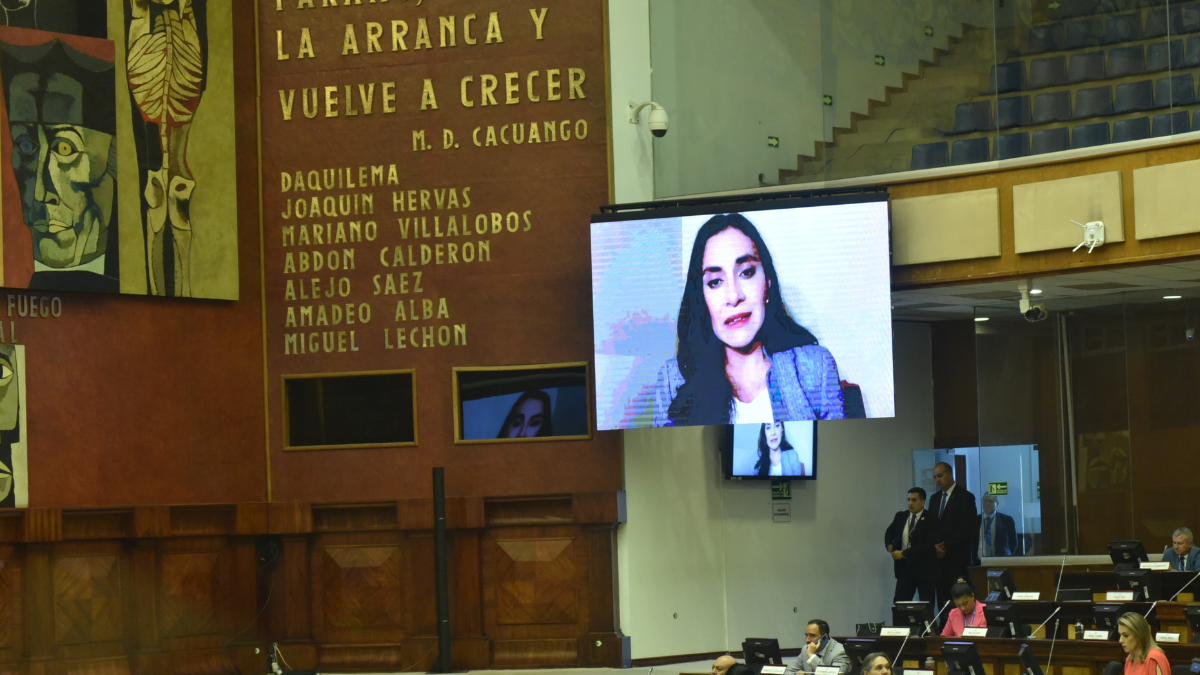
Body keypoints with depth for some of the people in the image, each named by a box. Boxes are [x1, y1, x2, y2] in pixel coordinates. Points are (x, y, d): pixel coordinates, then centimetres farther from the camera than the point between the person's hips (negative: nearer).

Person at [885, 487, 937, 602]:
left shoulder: (930, 520, -10)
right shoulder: (900, 516, 8)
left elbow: (927, 544, -20)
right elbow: (889, 532, 25)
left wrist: (904, 553, -20)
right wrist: (889, 545, 2)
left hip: (925, 568, -4)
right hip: (904, 567, 4)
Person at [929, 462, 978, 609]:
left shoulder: (965, 497, -2)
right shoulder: (935, 499, 18)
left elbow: (966, 528, -10)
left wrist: (947, 547, -12)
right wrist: (935, 546, -3)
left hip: (958, 557, -6)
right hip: (938, 557, 6)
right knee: (942, 597, -1)